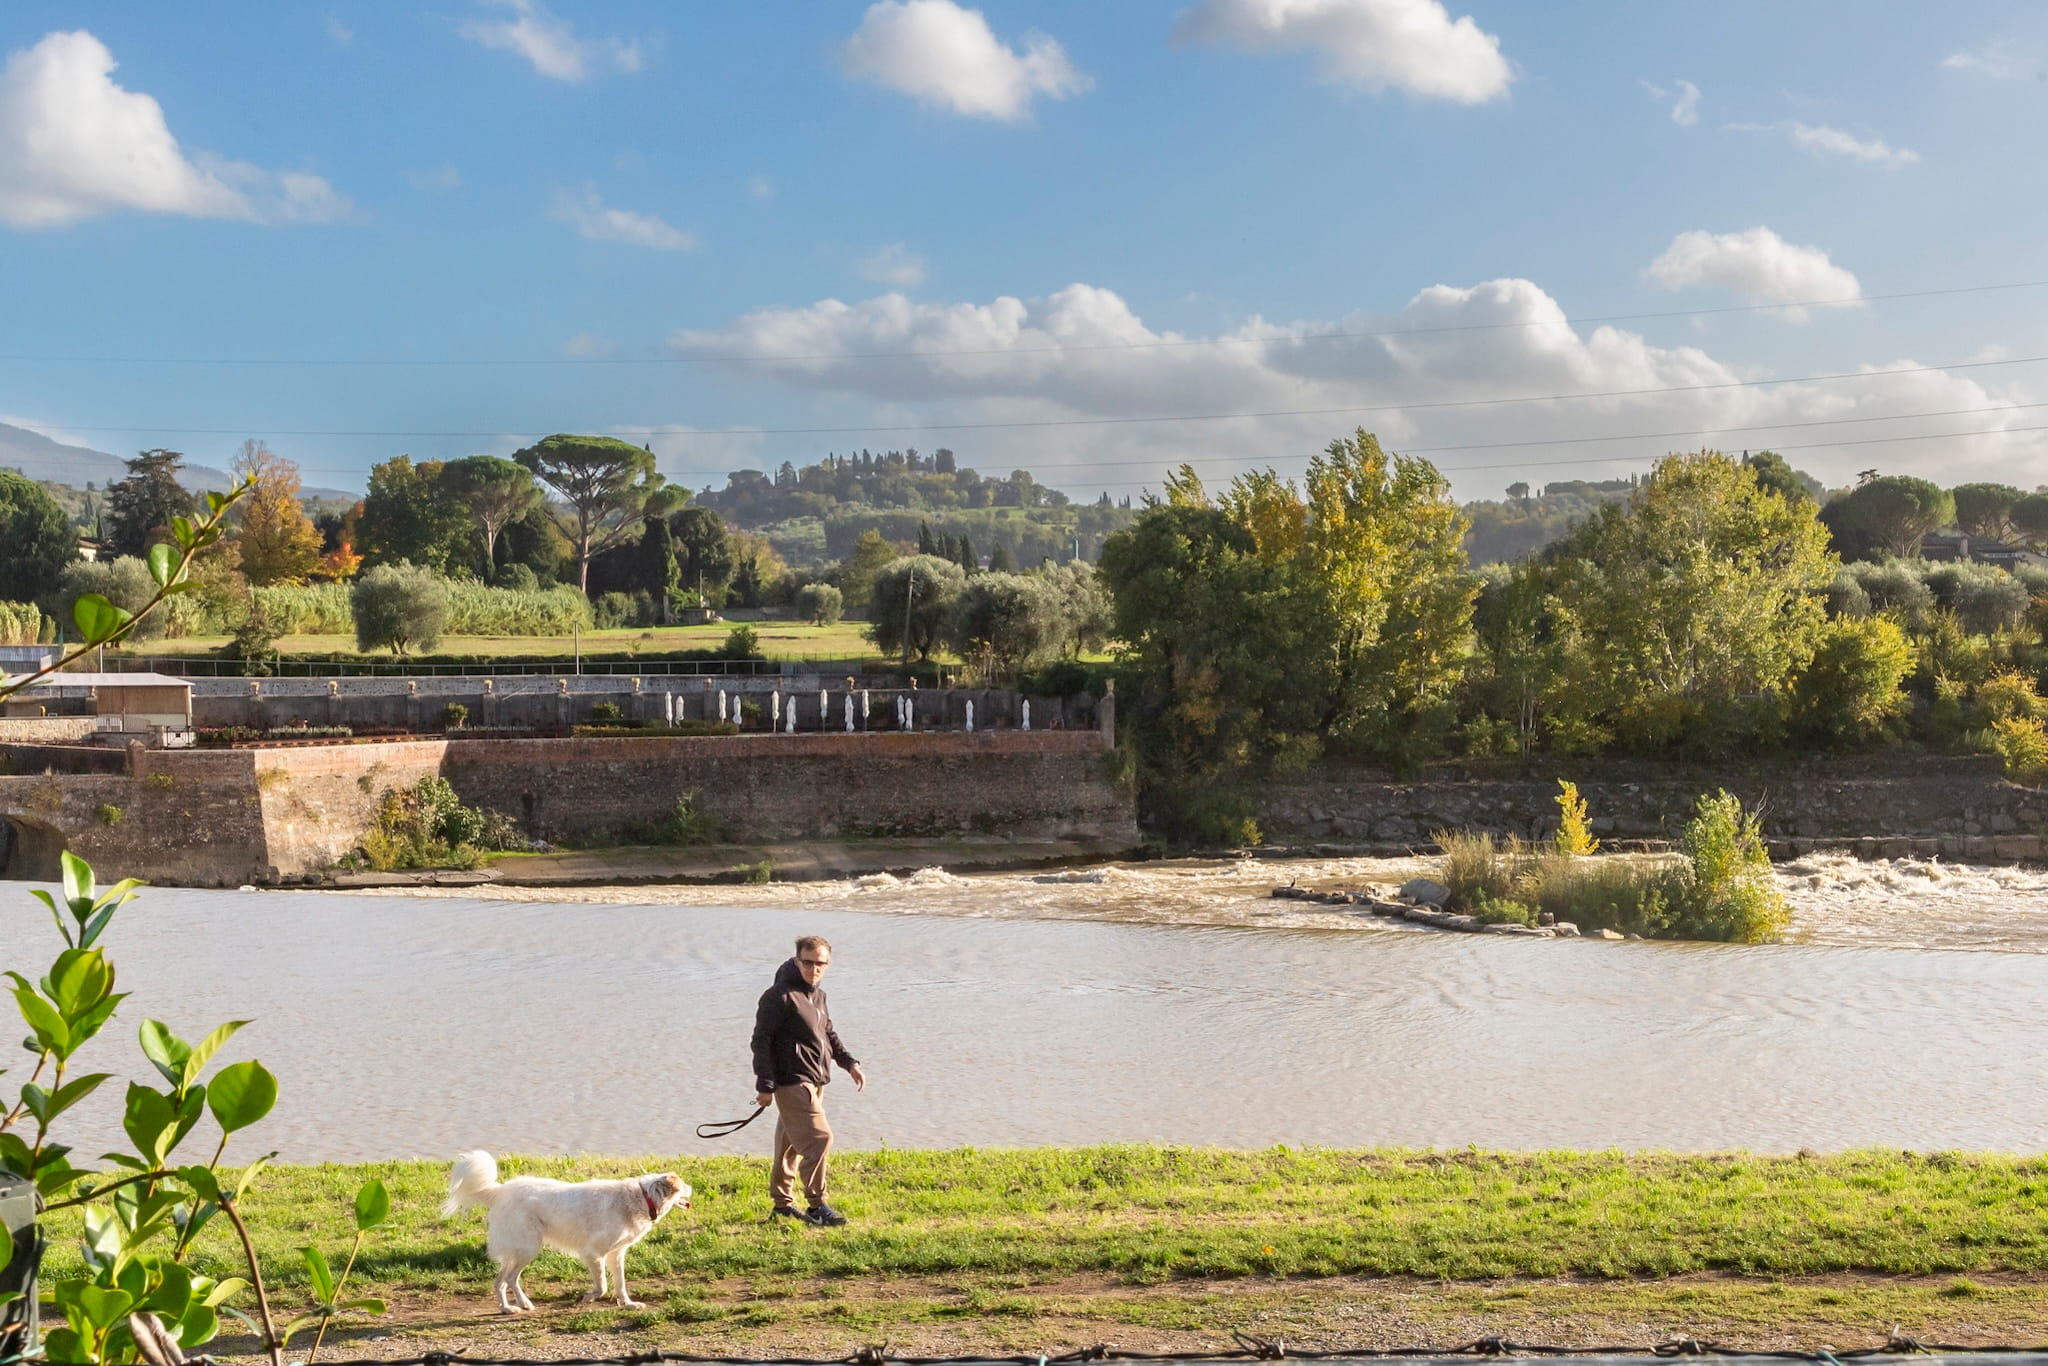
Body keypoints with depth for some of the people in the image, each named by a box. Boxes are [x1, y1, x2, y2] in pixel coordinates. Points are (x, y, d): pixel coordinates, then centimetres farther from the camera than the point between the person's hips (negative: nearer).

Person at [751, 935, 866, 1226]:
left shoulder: (818, 995, 15)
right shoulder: (780, 996, -13)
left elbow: (829, 1034, 28)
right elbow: (761, 1040, -14)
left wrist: (849, 1063, 18)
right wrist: (765, 1085, -18)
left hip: (815, 1082, 9)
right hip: (792, 1082, -9)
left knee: (791, 1142, 16)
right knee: (819, 1138, -14)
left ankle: (782, 1203, 24)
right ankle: (816, 1206, -8)